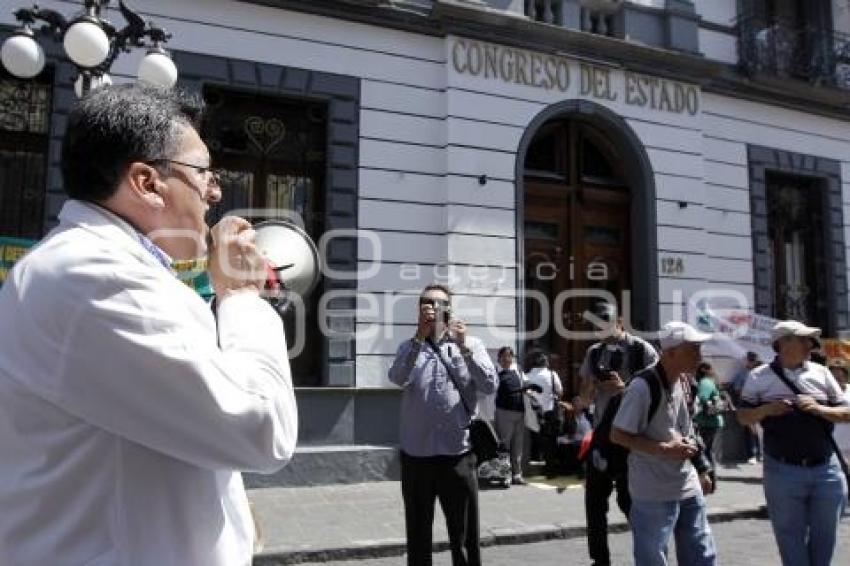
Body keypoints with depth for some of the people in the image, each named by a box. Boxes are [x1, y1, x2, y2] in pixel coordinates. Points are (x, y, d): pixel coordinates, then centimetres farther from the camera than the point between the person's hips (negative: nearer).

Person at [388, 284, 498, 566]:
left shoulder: (471, 344, 5)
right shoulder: (409, 347, 7)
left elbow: (490, 385, -8)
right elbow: (397, 379, -13)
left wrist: (464, 347, -17)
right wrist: (419, 338, -23)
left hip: (458, 453, -1)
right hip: (416, 454, 1)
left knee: (464, 535, 8)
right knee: (418, 534, 14)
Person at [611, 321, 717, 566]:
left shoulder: (682, 382, 6)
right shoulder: (643, 385, -20)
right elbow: (618, 435, -19)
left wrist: (702, 470, 17)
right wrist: (664, 449, -23)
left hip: (689, 488, 8)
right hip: (654, 493, -8)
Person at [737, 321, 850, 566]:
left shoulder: (821, 373, 4)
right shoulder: (759, 377, -2)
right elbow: (743, 416, 2)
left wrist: (818, 408, -15)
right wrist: (766, 410, -18)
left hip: (826, 470, 3)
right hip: (783, 471, -2)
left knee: (824, 535, 15)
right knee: (790, 537, 9)